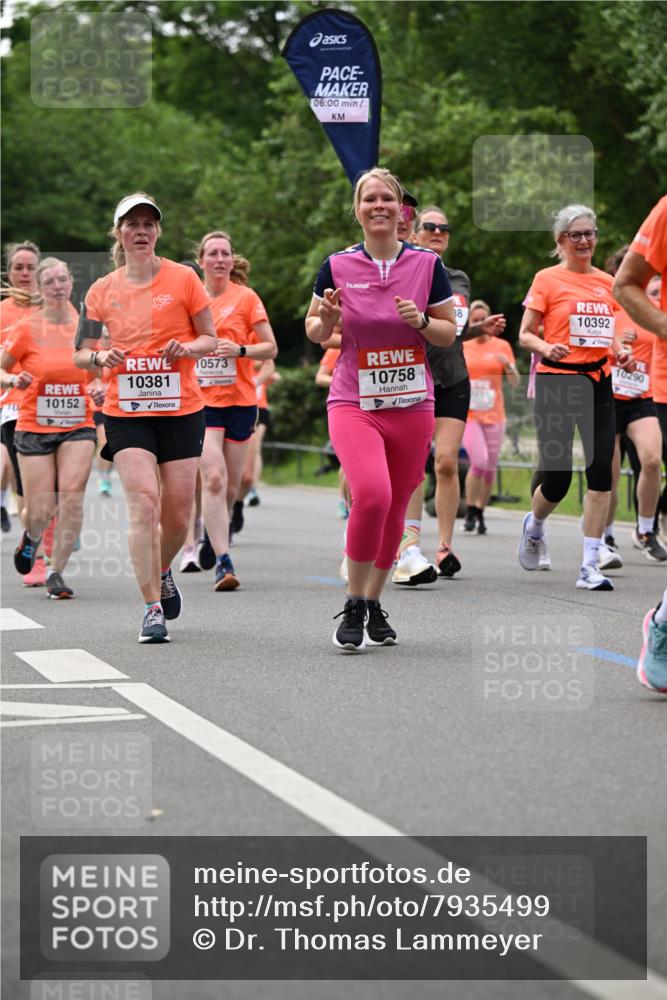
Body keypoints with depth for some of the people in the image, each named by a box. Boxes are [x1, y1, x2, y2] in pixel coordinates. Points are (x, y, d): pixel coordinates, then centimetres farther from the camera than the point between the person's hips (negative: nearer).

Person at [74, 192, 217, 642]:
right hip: (126, 413, 0)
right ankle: (153, 608, -13)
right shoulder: (102, 290, 5)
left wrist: (187, 348, -16)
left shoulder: (182, 278, 0)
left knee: (177, 513, 2)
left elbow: (210, 338, 6)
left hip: (181, 410, 0)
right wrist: (100, 357, -10)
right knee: (143, 500, -16)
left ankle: (162, 571, 36)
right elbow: (81, 353, 12)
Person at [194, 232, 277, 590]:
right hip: (201, 401, -1)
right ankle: (223, 562, -20)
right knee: (214, 478, -18)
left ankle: (215, 538, 34)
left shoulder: (246, 297, 1)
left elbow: (270, 348, 0)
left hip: (240, 401, 1)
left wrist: (240, 350, -16)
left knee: (230, 487, 8)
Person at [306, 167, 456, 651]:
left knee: (395, 508, 7)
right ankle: (353, 606, -8)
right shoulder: (337, 266, 1)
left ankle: (374, 603, 27)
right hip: (353, 404, -2)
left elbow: (450, 332, 8)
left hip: (412, 406, 2)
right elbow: (314, 332, 11)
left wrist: (420, 321, -12)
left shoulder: (427, 264, 2)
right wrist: (327, 318, -11)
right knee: (372, 494, -24)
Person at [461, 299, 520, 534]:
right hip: (468, 414, -2)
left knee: (490, 467, 4)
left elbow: (515, 383, 3)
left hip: (494, 415, 2)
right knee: (479, 461, -19)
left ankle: (480, 513, 18)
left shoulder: (502, 346, 5)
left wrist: (509, 366, -15)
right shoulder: (461, 347, 5)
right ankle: (470, 511, -5)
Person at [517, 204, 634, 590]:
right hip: (556, 381, -4)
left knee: (601, 472, -7)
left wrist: (620, 352, 1)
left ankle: (590, 566, -2)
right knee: (556, 479, -4)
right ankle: (534, 526, 31)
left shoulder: (607, 282, 12)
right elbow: (525, 334, -1)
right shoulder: (548, 279, -1)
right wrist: (547, 348, -21)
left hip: (597, 382, 4)